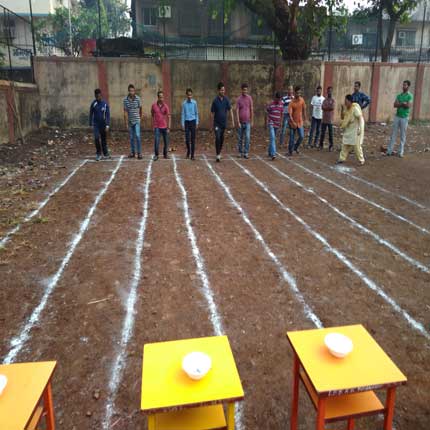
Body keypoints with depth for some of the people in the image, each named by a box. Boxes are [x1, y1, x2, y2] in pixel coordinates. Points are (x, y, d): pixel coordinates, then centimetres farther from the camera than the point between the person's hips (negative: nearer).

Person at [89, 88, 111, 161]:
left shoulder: (105, 104, -6)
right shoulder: (93, 104, -2)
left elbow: (108, 115, -7)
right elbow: (91, 114, 5)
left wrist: (107, 125, -15)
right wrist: (91, 125, 4)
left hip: (103, 124, 0)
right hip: (96, 124, 0)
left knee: (104, 139, 7)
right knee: (96, 138, -12)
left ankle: (105, 154, 19)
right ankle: (98, 153, 1)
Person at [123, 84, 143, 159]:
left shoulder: (138, 98, -8)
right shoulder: (125, 100, -5)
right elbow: (125, 112, -5)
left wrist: (140, 117, 21)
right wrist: (126, 123, -7)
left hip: (136, 121, -2)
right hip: (130, 121, 2)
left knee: (137, 136, -12)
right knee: (131, 137, 10)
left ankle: (139, 153, -6)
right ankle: (132, 152, 19)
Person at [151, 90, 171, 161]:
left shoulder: (165, 106, -4)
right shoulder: (154, 105, 0)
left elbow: (169, 117, -5)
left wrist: (168, 128, -11)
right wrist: (153, 126, 13)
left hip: (165, 127, 1)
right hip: (157, 127, -1)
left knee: (166, 142, 6)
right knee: (156, 141, -9)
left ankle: (165, 154, 24)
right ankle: (156, 155, 5)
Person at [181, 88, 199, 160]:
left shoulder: (194, 102, 0)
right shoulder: (184, 103, 0)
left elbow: (196, 113, 6)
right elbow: (182, 114, 4)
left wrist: (197, 123, 1)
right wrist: (182, 124, -1)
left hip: (193, 121, 0)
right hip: (187, 122, 0)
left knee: (193, 139, -1)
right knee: (187, 138, -1)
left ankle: (192, 155, 5)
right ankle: (188, 150, 26)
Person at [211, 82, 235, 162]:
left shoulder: (226, 100, 0)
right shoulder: (215, 100, -8)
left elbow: (230, 110, 2)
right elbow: (212, 112, -3)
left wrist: (233, 121, -4)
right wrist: (212, 123, -3)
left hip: (224, 123, 4)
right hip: (217, 123, -4)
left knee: (222, 139, 12)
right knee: (217, 138, -14)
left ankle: (220, 152, 31)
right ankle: (218, 156, -12)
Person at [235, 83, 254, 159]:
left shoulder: (249, 98, 3)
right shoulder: (239, 99, -3)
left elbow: (251, 110, 7)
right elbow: (237, 111, -6)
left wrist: (252, 121, 5)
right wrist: (238, 122, -13)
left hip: (247, 122, 1)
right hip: (240, 122, -1)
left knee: (247, 137, -8)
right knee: (240, 138, 7)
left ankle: (246, 153, -3)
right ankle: (240, 152, 20)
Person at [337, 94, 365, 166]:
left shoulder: (355, 108, -19)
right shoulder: (346, 108, 4)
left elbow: (360, 118, -21)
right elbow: (342, 117, 12)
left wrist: (359, 129, -25)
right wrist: (342, 110, -5)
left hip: (356, 129, -8)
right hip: (348, 130, 8)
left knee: (357, 145, -4)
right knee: (345, 144, 8)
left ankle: (361, 160, 7)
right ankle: (342, 158, 15)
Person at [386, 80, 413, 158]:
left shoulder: (410, 96, -3)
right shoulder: (399, 95, 10)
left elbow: (408, 106, -15)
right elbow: (395, 105, -2)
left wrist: (400, 103, -6)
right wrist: (403, 103, -13)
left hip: (404, 117, -4)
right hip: (397, 116, 4)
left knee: (403, 135, 2)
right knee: (393, 134, 3)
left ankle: (401, 152, 8)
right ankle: (389, 150, 6)